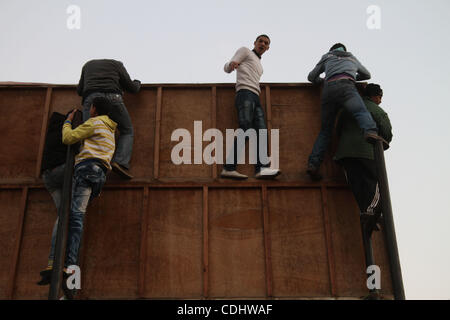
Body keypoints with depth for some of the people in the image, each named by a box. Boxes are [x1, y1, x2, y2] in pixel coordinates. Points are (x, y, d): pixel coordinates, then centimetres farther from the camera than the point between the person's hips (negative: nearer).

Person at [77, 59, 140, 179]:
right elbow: (132, 88, 23)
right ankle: (120, 162, -13)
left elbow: (79, 90, 32)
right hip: (112, 97, -2)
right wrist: (137, 83, 45)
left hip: (90, 99, 2)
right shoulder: (117, 64, 26)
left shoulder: (88, 65, 34)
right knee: (127, 131, 9)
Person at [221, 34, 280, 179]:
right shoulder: (245, 51, 16)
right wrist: (231, 64, -18)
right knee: (246, 129, -24)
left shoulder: (259, 65, 37)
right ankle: (228, 168, -30)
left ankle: (262, 168, -29)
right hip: (244, 93, -8)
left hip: (255, 97, 8)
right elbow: (226, 68, 3)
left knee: (261, 131, -13)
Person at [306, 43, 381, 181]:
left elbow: (311, 77, 34)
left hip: (328, 88, 1)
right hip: (346, 86, -1)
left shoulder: (326, 57, 35)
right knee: (361, 112, -21)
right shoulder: (352, 58, 37)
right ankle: (371, 131, -56)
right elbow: (367, 74, 51)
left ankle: (313, 163, -8)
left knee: (325, 130, 3)